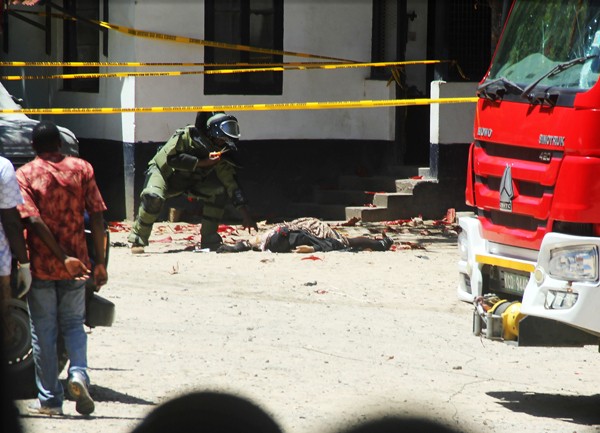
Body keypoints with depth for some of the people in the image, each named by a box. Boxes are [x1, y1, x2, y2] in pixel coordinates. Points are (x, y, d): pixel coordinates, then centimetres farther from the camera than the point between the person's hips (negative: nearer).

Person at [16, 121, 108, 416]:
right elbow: (96, 217, -4)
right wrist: (99, 262, -1)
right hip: (76, 265, 2)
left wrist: (63, 257, -18)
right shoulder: (81, 169, 0)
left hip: (40, 266, -2)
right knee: (73, 324, 16)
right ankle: (78, 373, -10)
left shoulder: (25, 175, -5)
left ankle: (49, 399, 10)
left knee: (43, 333, 8)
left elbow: (34, 221, -17)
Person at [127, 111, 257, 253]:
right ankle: (137, 241, -23)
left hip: (188, 181, 6)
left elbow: (231, 183, -13)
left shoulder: (220, 153, -10)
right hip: (162, 171, -6)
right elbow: (171, 158, -34)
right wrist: (201, 162, -35)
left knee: (219, 191, -14)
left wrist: (246, 215, -20)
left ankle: (209, 240, -6)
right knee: (153, 197, -37)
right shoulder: (187, 135, -25)